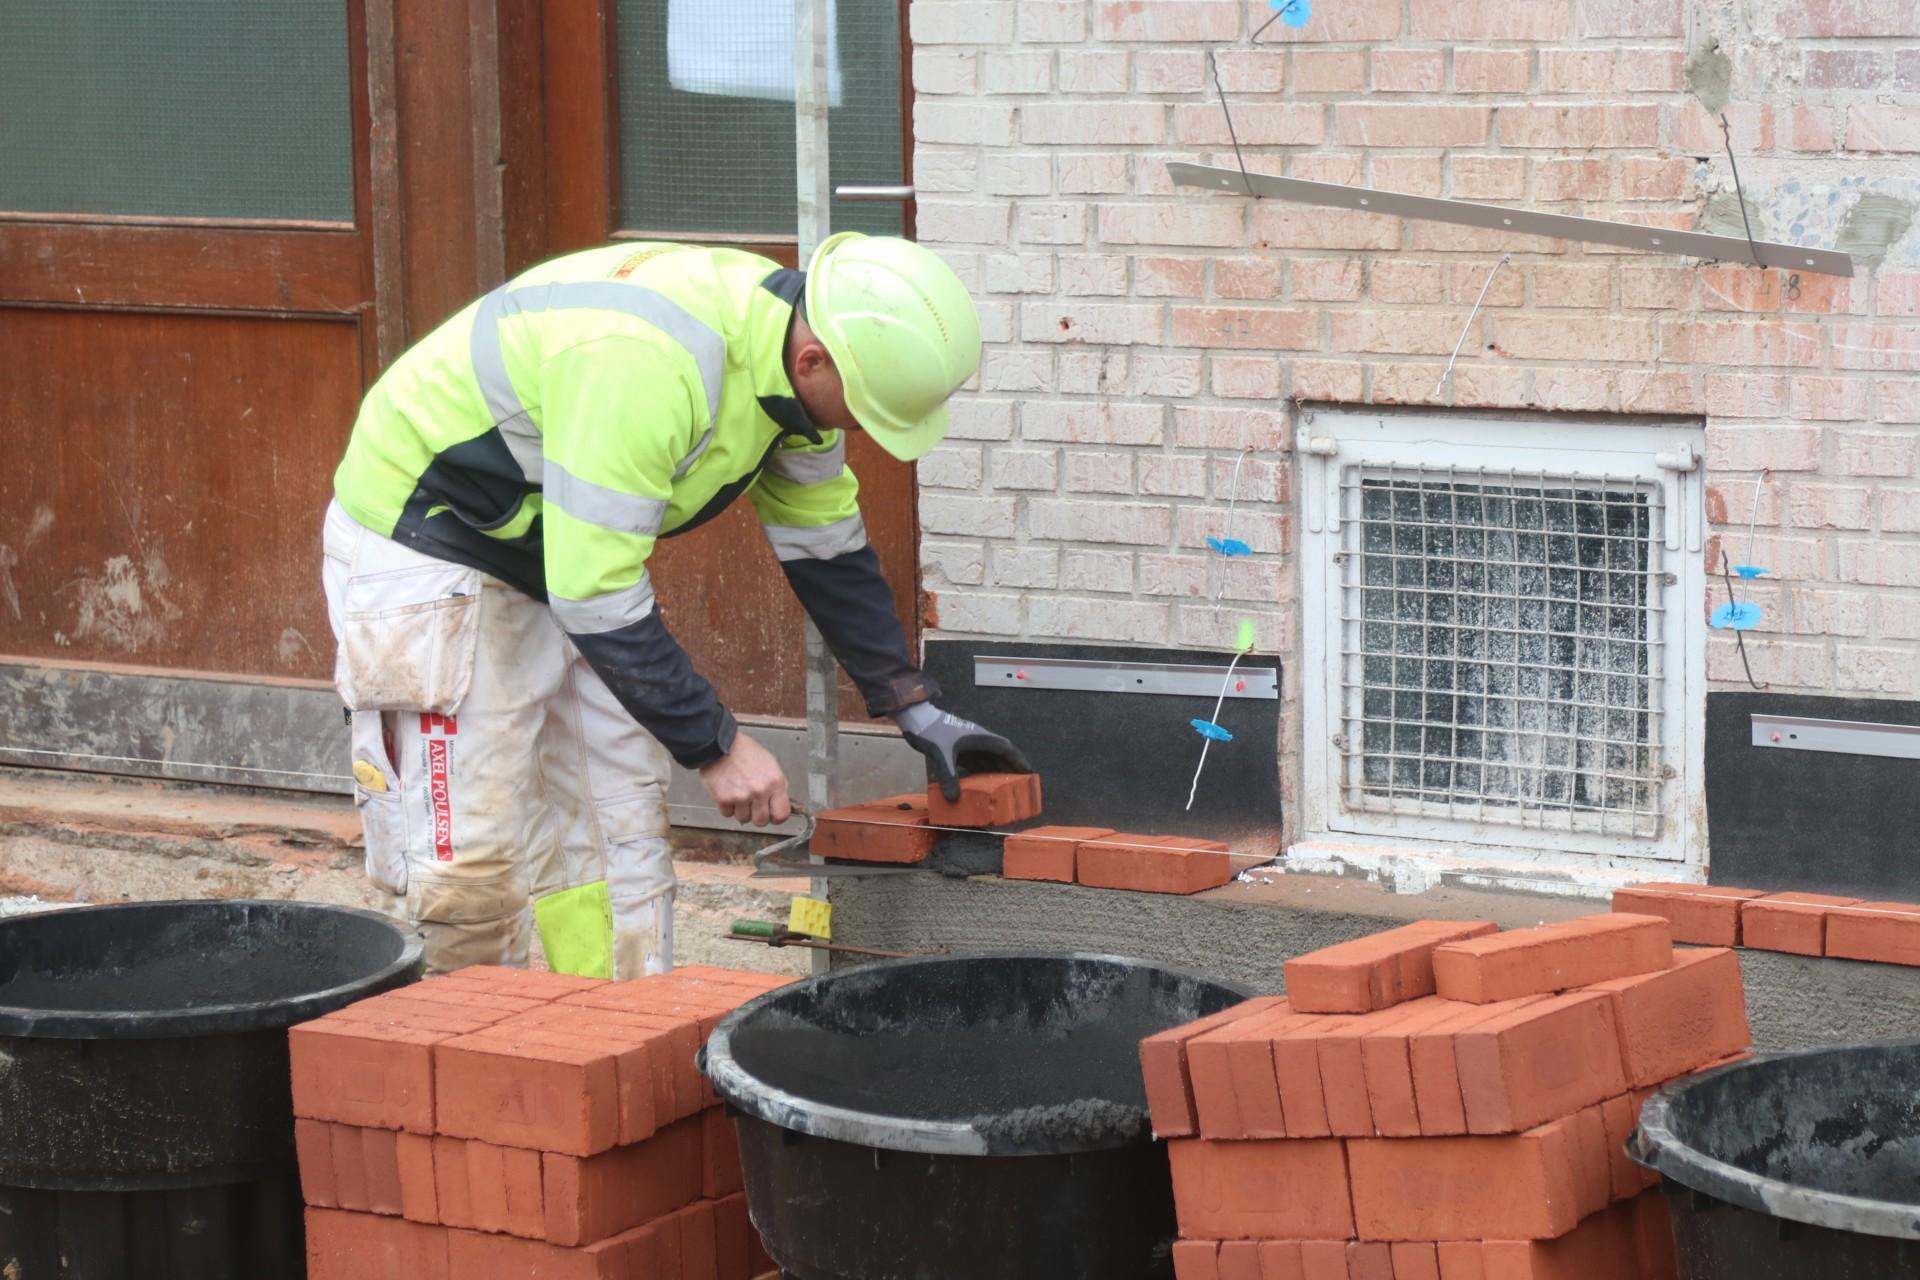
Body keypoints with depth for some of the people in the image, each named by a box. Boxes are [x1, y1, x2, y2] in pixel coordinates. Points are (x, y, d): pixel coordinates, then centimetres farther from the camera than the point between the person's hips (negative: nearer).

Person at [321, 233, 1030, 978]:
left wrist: (918, 713, 4)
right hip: (423, 545, -9)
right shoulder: (645, 364, -37)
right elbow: (595, 592, -34)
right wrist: (717, 746, -27)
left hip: (569, 552, 9)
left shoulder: (790, 355, -8)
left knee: (618, 834, 6)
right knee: (471, 864, -12)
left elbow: (826, 548, 7)